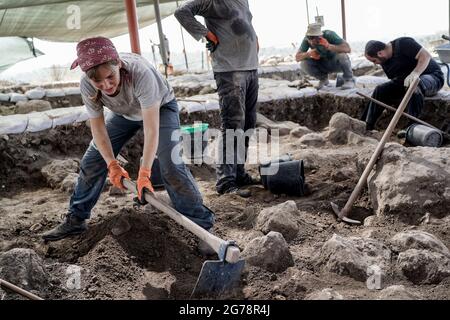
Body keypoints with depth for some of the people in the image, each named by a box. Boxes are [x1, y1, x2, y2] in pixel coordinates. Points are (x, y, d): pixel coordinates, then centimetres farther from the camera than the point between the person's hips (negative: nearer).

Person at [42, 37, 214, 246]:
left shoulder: (140, 73, -43)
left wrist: (144, 173, -44)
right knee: (92, 162, 4)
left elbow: (152, 128, -42)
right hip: (124, 113, 5)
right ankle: (75, 219, 22)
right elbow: (97, 127, -16)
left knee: (171, 165, -23)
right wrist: (112, 164, -24)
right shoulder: (87, 86, -28)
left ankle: (202, 224, -11)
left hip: (160, 108, -5)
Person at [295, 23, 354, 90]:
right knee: (304, 63, -21)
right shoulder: (307, 39, -21)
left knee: (341, 55, -36)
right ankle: (323, 79, 6)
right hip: (323, 65, 4)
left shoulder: (329, 35, -30)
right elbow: (297, 57, -19)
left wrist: (329, 46, -49)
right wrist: (309, 53, -39)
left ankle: (349, 80, -10)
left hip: (337, 63, -3)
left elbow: (348, 49, -39)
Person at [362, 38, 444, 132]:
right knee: (380, 90, -8)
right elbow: (394, 80, 8)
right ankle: (366, 127, -9)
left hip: (433, 77, -7)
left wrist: (415, 73, -42)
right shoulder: (384, 62, 4)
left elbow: (426, 55, -27)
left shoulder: (403, 44, -19)